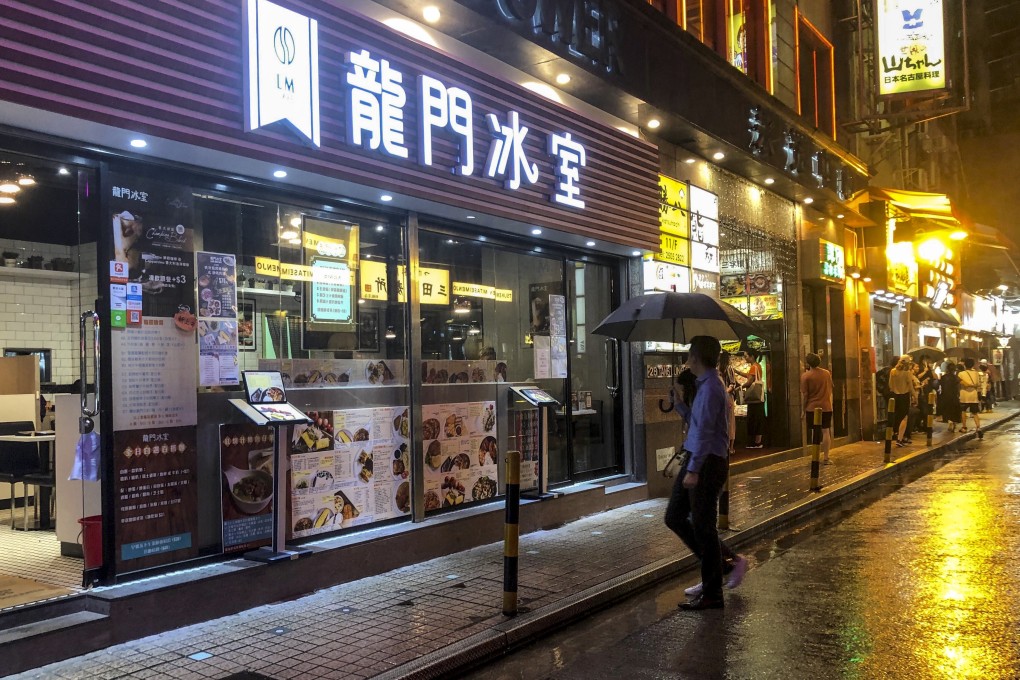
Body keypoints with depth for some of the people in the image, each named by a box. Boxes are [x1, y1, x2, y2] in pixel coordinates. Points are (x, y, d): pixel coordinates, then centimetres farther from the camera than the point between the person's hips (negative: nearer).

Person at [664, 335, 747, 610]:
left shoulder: (710, 388, -16)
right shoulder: (704, 385, 15)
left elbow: (704, 431, -22)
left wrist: (694, 469, -24)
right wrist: (679, 401, 13)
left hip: (707, 463, -10)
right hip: (696, 461, 10)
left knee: (703, 527, -3)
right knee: (674, 517, 15)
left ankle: (712, 595, 7)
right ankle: (727, 563, 24)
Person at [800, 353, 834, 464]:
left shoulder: (805, 376, -9)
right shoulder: (827, 373, 5)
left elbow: (804, 395, -8)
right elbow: (830, 390, 16)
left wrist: (804, 410, -1)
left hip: (812, 408, -3)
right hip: (826, 407, 3)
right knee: (826, 431, 6)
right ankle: (826, 457, 6)